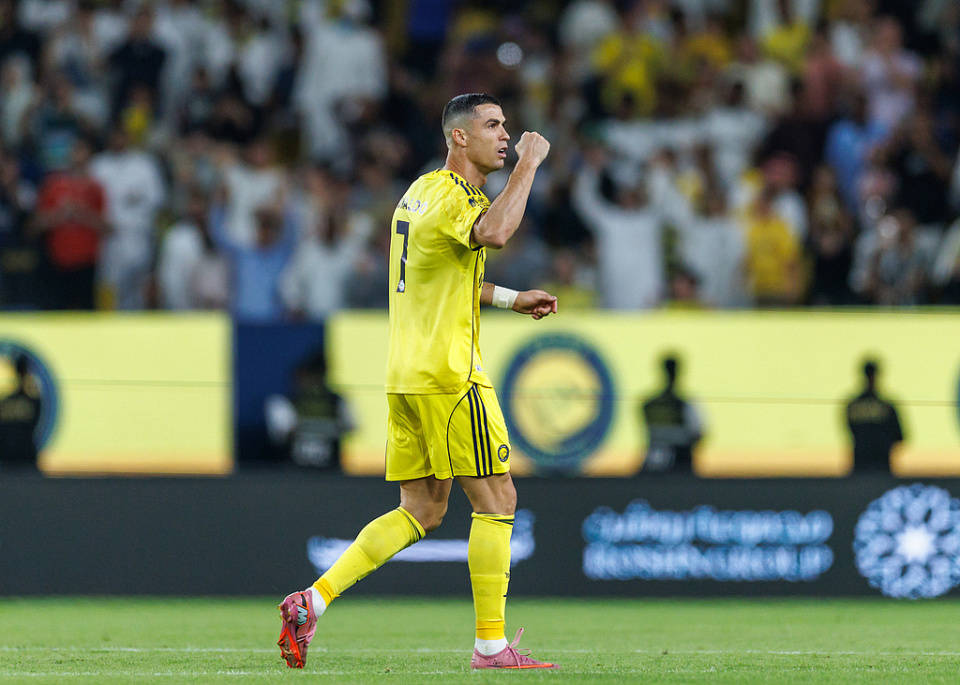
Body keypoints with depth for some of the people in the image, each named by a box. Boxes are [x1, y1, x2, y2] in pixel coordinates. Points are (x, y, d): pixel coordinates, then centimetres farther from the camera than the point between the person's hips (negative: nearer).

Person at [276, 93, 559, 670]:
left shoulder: (421, 191, 18)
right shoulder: (451, 196, -13)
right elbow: (492, 232, -37)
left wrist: (511, 298, 29)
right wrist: (528, 163, -24)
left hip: (407, 377, 10)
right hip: (449, 376, -10)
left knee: (421, 511, 11)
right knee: (497, 500, -3)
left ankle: (312, 601, 4)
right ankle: (491, 644, -1)